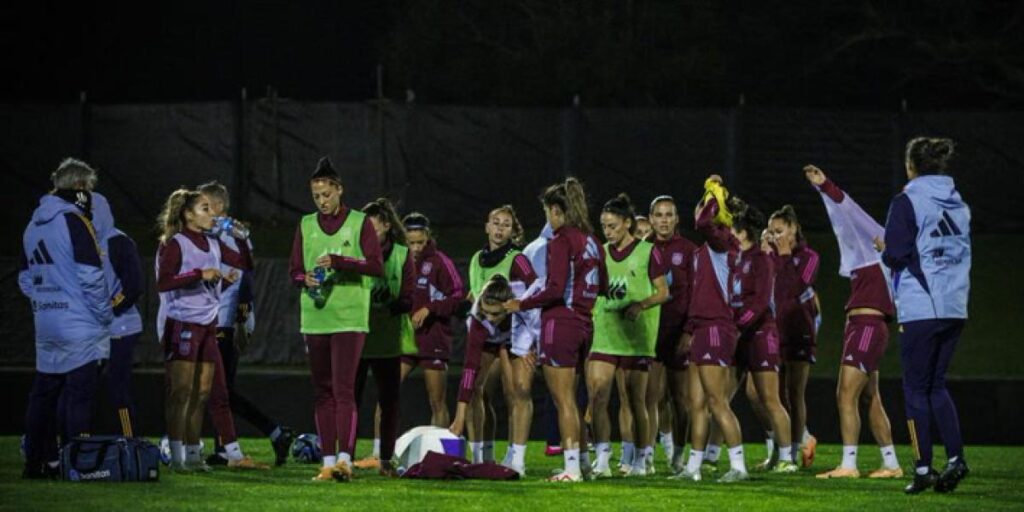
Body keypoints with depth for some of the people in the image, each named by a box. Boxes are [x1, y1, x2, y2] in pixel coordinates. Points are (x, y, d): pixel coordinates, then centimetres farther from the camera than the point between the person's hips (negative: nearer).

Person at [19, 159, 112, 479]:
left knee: (44, 393, 12)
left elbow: (25, 278, 19)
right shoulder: (73, 221, -12)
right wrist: (105, 314, -6)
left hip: (45, 326, 8)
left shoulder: (34, 225, 14)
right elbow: (90, 275, -15)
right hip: (80, 326, -8)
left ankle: (37, 461, 16)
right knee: (78, 394, -6)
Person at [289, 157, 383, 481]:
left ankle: (345, 458, -17)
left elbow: (377, 266, -7)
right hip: (314, 318, 4)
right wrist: (305, 279, -9)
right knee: (322, 393, 6)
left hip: (349, 319, -4)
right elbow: (294, 270, 14)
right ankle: (328, 461, 8)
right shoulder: (306, 226, 12)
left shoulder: (359, 223, 1)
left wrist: (338, 261, -19)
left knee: (343, 390, -13)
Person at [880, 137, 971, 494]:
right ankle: (955, 457, -3)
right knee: (937, 384, 14)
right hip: (955, 308, 6)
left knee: (917, 387, 2)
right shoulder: (959, 205, 13)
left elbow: (895, 256, -11)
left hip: (920, 308, -6)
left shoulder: (907, 203, -7)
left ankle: (923, 468, -1)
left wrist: (885, 250, 10)